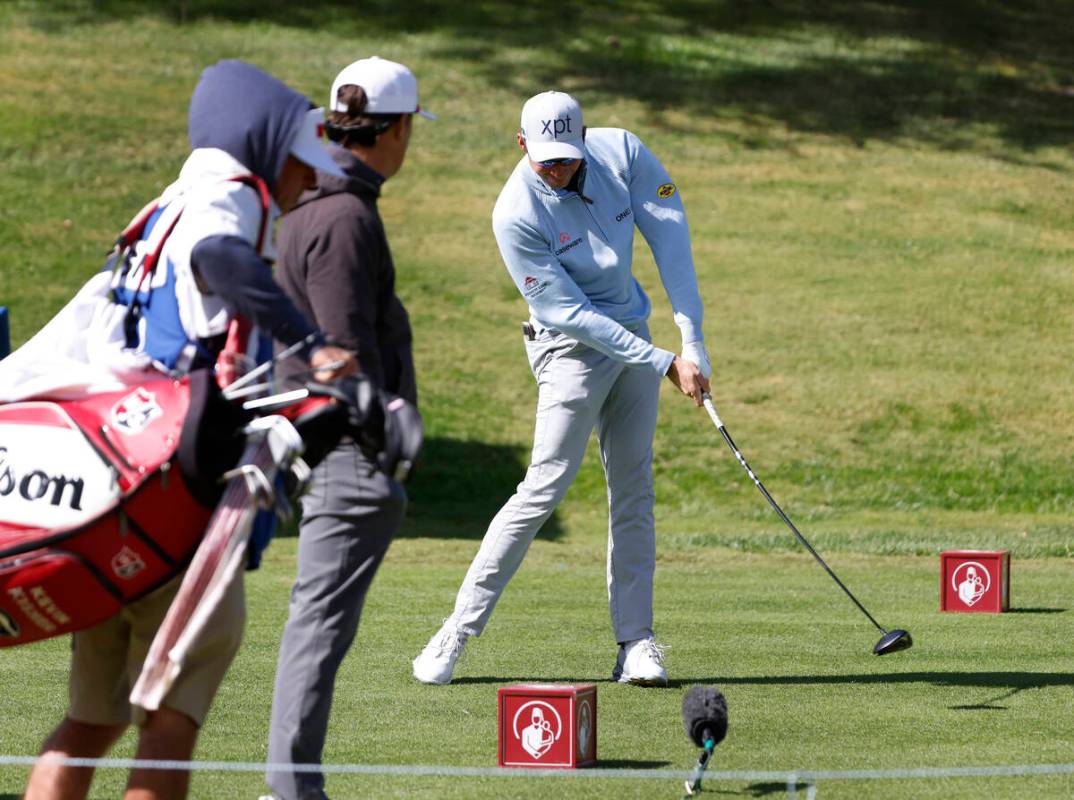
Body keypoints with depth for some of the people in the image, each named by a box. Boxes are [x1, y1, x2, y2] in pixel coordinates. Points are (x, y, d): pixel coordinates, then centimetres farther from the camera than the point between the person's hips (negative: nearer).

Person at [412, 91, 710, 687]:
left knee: (633, 491, 3)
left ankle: (636, 643, 4)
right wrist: (664, 365, -22)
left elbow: (671, 239, -10)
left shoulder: (623, 152, -10)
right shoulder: (516, 214, -24)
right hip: (573, 348, -5)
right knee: (546, 486, -13)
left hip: (633, 335, 5)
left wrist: (692, 341, -17)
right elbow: (569, 312, -22)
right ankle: (458, 631, -7)